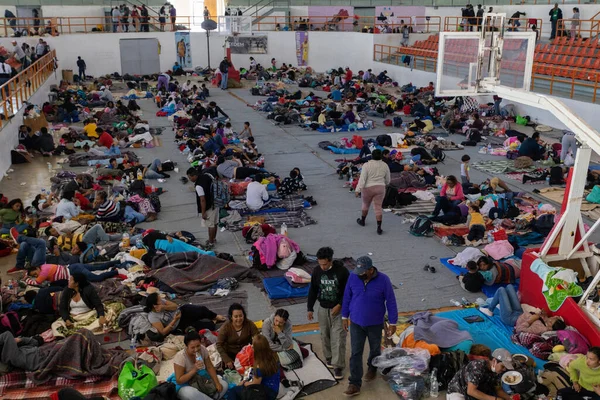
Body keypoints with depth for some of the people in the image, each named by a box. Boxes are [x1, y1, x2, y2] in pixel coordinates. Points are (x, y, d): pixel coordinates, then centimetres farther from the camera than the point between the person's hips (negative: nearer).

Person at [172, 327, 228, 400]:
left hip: (201, 379, 5)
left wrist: (217, 383, -13)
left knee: (223, 385, -11)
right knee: (191, 394, -40)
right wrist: (194, 369, -34)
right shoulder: (180, 357, -26)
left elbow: (210, 367, -1)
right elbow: (179, 381, -24)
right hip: (185, 384, -5)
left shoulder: (203, 349, -13)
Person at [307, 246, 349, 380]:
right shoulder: (317, 271, -6)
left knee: (338, 338, -5)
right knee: (325, 335, 14)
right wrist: (310, 308, 4)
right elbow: (313, 290, 4)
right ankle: (329, 357, 36)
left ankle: (338, 366, 2)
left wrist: (339, 305, -16)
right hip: (323, 309, 3)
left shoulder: (342, 271, -17)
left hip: (339, 309, -3)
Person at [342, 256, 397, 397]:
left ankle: (372, 369, 48)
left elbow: (391, 301, -12)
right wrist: (344, 316, 4)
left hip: (375, 323, -1)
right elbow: (347, 297, -1)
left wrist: (392, 323, -7)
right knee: (356, 353, 1)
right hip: (356, 322, 1)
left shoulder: (383, 280, -21)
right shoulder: (353, 277, -15)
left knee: (375, 349, 21)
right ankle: (355, 384, 8)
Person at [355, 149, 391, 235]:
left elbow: (362, 179, -17)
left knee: (365, 204, 20)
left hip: (368, 188, -2)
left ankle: (362, 221, 39)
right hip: (380, 188, 2)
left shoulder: (366, 165, -13)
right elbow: (388, 180, 9)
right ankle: (379, 227, -8)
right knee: (378, 207, 2)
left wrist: (358, 190, -16)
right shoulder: (385, 165, 0)